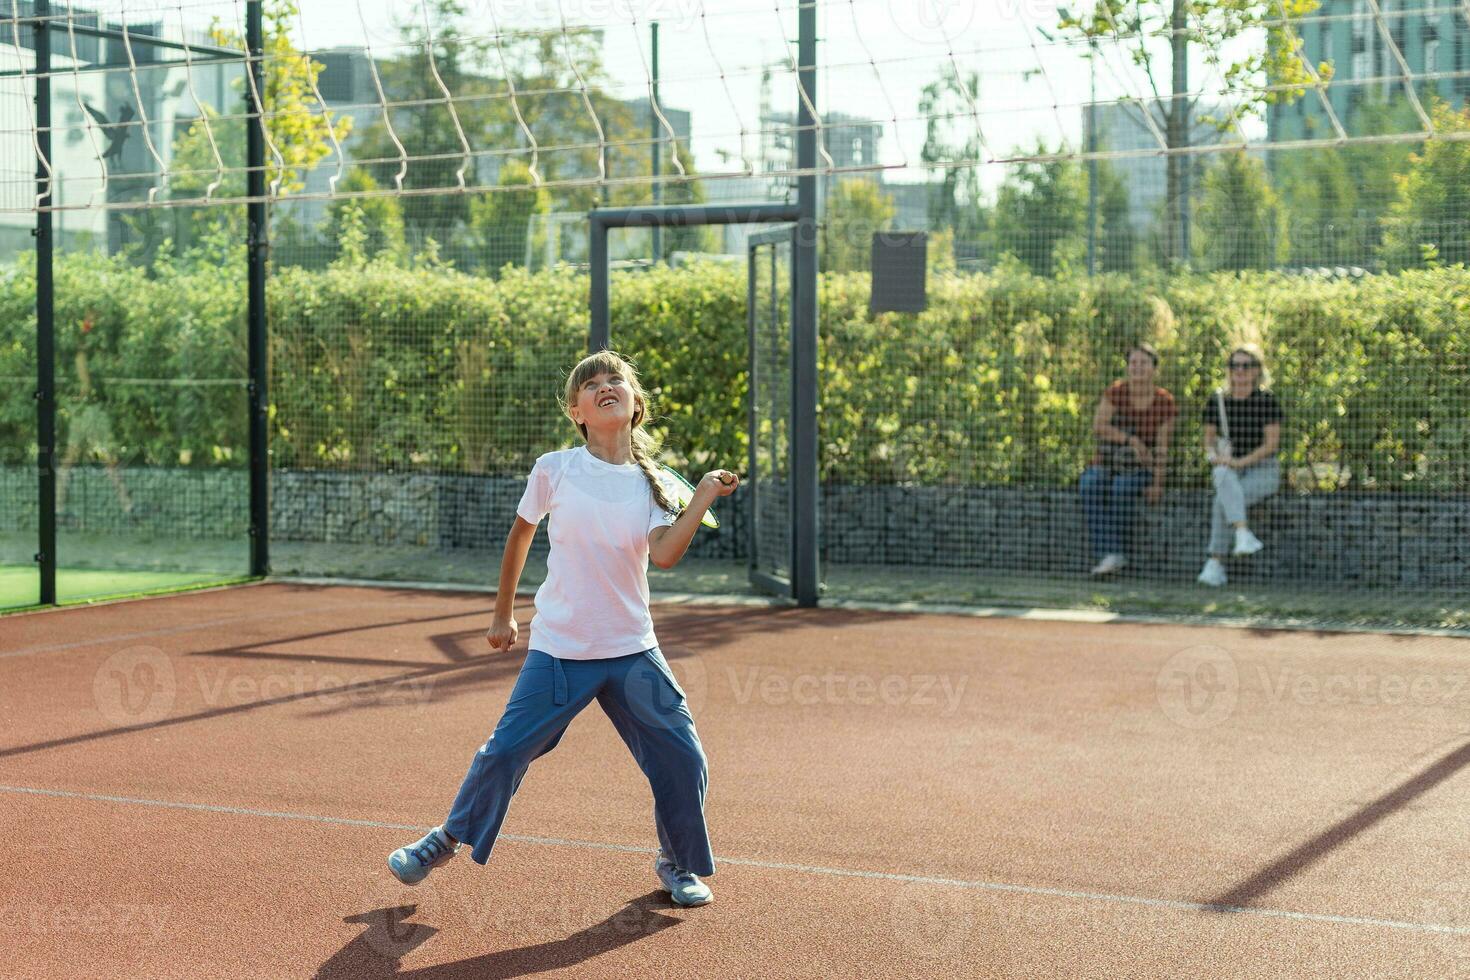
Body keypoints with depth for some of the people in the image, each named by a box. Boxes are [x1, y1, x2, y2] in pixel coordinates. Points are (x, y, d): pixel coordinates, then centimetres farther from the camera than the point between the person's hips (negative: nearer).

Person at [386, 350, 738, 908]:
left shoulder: (650, 483, 1)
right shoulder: (555, 470, -4)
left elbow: (665, 554, -16)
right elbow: (520, 536, 12)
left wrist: (704, 496, -23)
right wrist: (503, 615, 16)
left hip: (632, 652, 2)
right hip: (559, 651, -2)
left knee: (683, 758, -3)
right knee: (505, 752, -2)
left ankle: (679, 865, 21)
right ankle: (446, 841, 23)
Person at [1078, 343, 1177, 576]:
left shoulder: (1164, 403, -2)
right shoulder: (1116, 391, -1)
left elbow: (1162, 447, -3)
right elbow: (1098, 426, -10)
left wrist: (1157, 483, -14)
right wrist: (1131, 440, -21)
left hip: (1139, 469, -1)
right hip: (1105, 463, 1)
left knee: (1123, 485, -35)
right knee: (1091, 484, -32)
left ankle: (1111, 552, -37)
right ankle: (1111, 554, -39)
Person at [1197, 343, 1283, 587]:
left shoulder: (1266, 401, -3)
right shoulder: (1217, 401, 9)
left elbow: (1272, 443, -7)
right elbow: (1209, 438, 14)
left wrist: (1242, 460, -19)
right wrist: (1214, 455, -8)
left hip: (1263, 469, -3)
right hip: (1227, 468, 3)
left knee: (1221, 501, -31)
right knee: (1225, 479, -36)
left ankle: (1216, 565, -30)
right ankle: (1244, 535, -51)